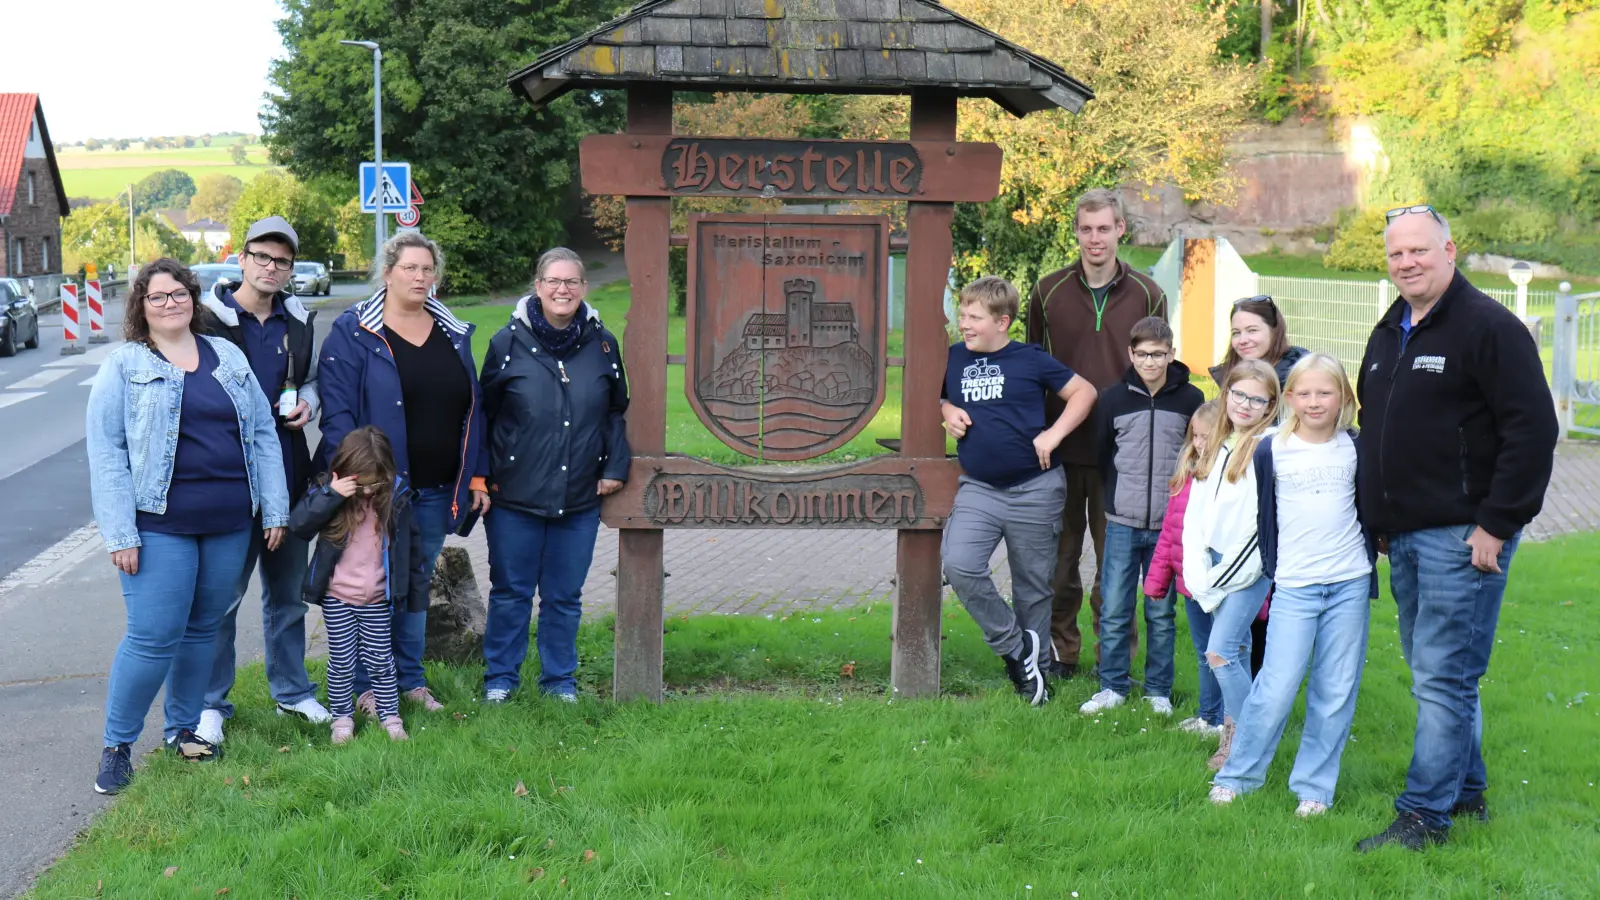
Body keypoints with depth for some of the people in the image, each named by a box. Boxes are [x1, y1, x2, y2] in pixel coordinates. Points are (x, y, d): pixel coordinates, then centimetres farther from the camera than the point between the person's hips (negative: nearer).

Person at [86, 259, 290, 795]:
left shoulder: (229, 358, 12)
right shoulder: (125, 367, -1)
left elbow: (263, 435, 13)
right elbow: (106, 453, -5)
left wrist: (275, 508, 6)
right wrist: (120, 534, -12)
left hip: (230, 527, 4)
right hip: (161, 528, -4)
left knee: (204, 629, 12)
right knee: (154, 637, -7)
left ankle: (183, 728, 28)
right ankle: (117, 745, 8)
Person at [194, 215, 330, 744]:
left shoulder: (300, 321, 8)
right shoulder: (209, 318, -7)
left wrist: (307, 401, 1)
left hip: (288, 476, 5)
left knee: (288, 591, 16)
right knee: (221, 595, 0)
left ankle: (291, 690, 30)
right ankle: (210, 703, 12)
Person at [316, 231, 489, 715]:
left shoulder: (454, 334, 12)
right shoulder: (353, 332, -4)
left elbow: (473, 409, 15)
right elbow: (337, 411, -9)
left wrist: (477, 476, 9)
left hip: (436, 489, 5)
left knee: (418, 582, 13)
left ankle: (411, 678, 24)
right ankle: (366, 686, 12)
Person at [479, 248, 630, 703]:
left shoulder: (602, 344, 3)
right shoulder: (509, 342, -3)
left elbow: (616, 413, 15)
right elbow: (483, 414, 4)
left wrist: (615, 468, 5)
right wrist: (484, 476, 0)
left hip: (579, 499, 2)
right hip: (515, 498, -2)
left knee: (564, 596, 11)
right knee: (510, 592, 8)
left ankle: (559, 678, 25)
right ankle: (500, 676, 23)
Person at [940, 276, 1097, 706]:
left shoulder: (1031, 359, -3)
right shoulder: (953, 359, 6)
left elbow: (1084, 392, 3)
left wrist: (1053, 434, -8)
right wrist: (946, 411, 2)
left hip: (1034, 489, -2)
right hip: (978, 489, 2)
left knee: (1033, 586, 8)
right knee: (959, 566, -20)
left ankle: (1031, 673, 26)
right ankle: (1016, 647, -2)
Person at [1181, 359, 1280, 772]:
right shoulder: (1215, 447, 11)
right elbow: (1195, 511, 10)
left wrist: (1226, 576, -11)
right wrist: (1198, 569, -1)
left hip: (1250, 568, -7)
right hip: (1215, 566, 7)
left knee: (1220, 652, -12)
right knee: (1237, 652, 12)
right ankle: (1233, 731, 17)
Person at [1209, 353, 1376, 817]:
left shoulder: (1357, 448, 4)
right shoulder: (1271, 452, 0)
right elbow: (1260, 516, 9)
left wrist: (1370, 555, 11)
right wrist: (1269, 571, 10)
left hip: (1350, 584, 2)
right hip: (1294, 587, -2)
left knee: (1336, 693, 4)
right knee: (1276, 688, -8)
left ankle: (1314, 787, 14)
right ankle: (1236, 776, 8)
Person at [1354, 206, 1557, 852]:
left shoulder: (1488, 326, -11)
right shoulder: (1388, 333, 15)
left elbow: (1532, 429, -16)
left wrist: (1498, 524, -18)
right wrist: (1378, 520, 20)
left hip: (1462, 537, -9)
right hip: (1403, 536, 9)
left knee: (1443, 677, -8)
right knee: (1432, 671, 15)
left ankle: (1424, 816, -4)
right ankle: (1467, 794, 27)